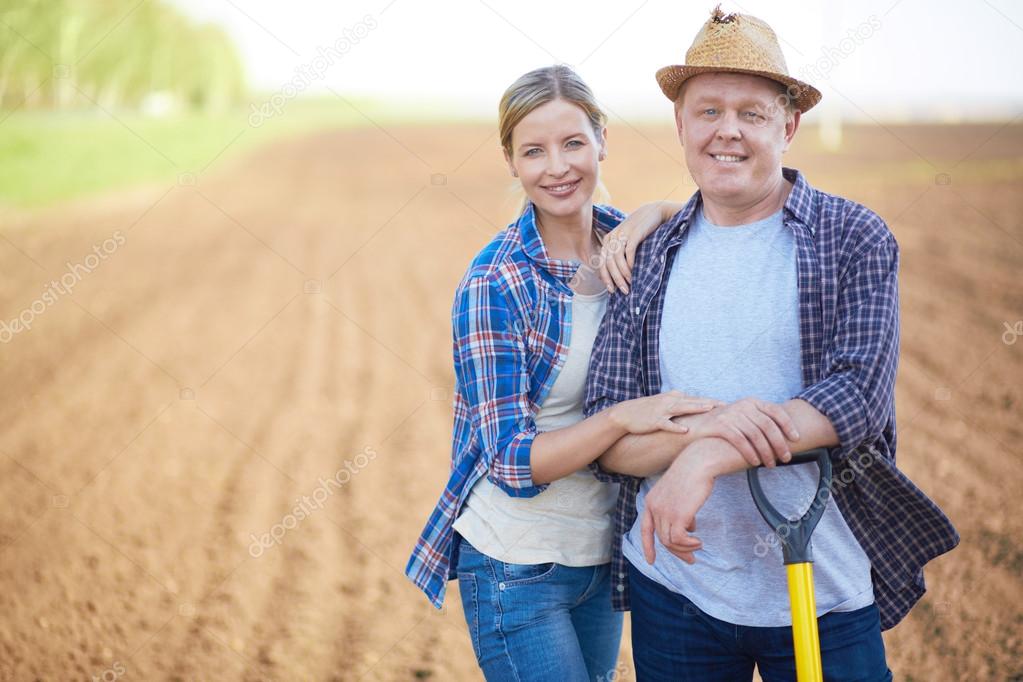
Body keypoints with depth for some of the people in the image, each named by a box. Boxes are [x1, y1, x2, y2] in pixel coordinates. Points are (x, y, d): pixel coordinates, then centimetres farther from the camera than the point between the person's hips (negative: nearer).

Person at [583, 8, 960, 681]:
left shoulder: (857, 239, -3)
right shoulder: (647, 259, 4)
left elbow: (860, 395, -15)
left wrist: (706, 459, -25)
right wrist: (701, 428, -22)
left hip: (826, 593, -2)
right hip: (673, 586, 2)